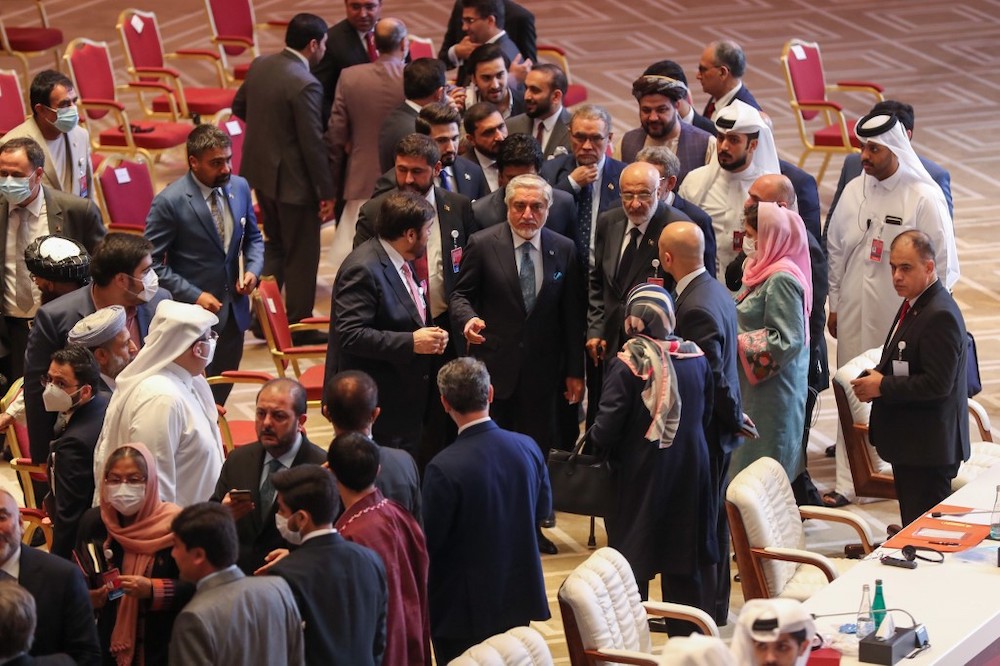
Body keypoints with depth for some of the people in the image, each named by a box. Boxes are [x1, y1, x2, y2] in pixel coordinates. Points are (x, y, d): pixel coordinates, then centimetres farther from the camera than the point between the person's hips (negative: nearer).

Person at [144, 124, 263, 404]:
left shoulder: (239, 188, 1)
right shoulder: (170, 202, -17)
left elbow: (252, 238, 16)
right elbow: (153, 263, -14)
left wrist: (253, 270, -5)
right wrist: (194, 296, -20)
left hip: (234, 312, 6)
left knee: (221, 391, 16)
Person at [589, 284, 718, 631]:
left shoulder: (626, 365, -18)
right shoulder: (696, 358, -3)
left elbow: (606, 430, -17)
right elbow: (705, 416, 9)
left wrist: (594, 438, 4)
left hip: (641, 475, -4)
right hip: (689, 472, 4)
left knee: (633, 562, 6)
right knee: (685, 556, 14)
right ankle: (686, 635, 22)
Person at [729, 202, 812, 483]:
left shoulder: (781, 280, -19)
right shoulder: (766, 272, 12)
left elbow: (785, 341, -23)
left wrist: (737, 344, -17)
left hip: (772, 394, -10)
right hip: (757, 387, 10)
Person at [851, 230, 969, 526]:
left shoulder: (940, 316, -21)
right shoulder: (913, 305, 12)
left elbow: (937, 384, -25)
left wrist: (883, 387, -17)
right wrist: (874, 377, 3)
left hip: (927, 448, -11)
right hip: (910, 444, 11)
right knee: (911, 523, 17)